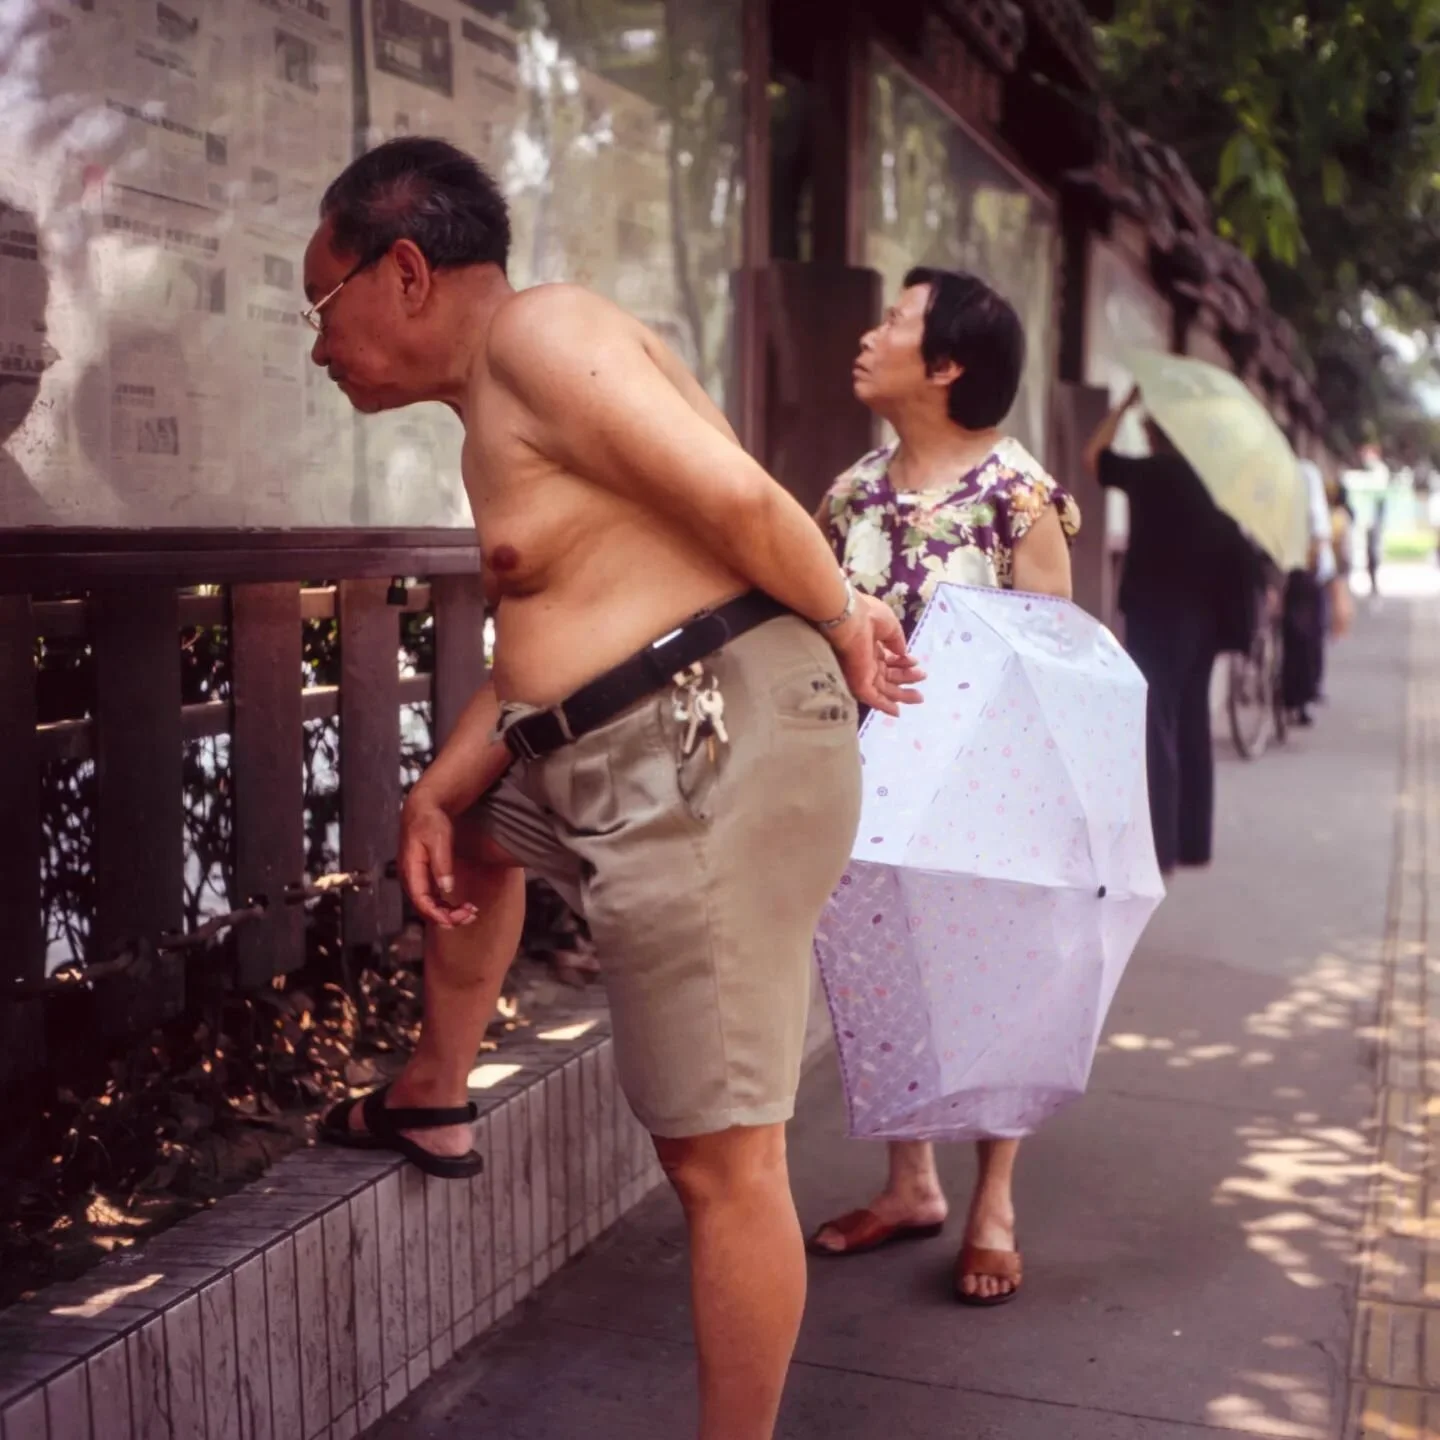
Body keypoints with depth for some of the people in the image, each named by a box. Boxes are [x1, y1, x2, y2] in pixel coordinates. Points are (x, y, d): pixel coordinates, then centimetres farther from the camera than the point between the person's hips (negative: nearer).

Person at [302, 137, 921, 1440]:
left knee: (719, 1155, -5)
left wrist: (844, 623, -7)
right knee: (471, 829, 36)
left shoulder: (537, 333, -10)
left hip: (709, 755, -11)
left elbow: (734, 492, -21)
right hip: (608, 761, 11)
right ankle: (433, 1105, 49)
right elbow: (536, 647, 20)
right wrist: (434, 793, 12)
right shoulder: (492, 411, 21)